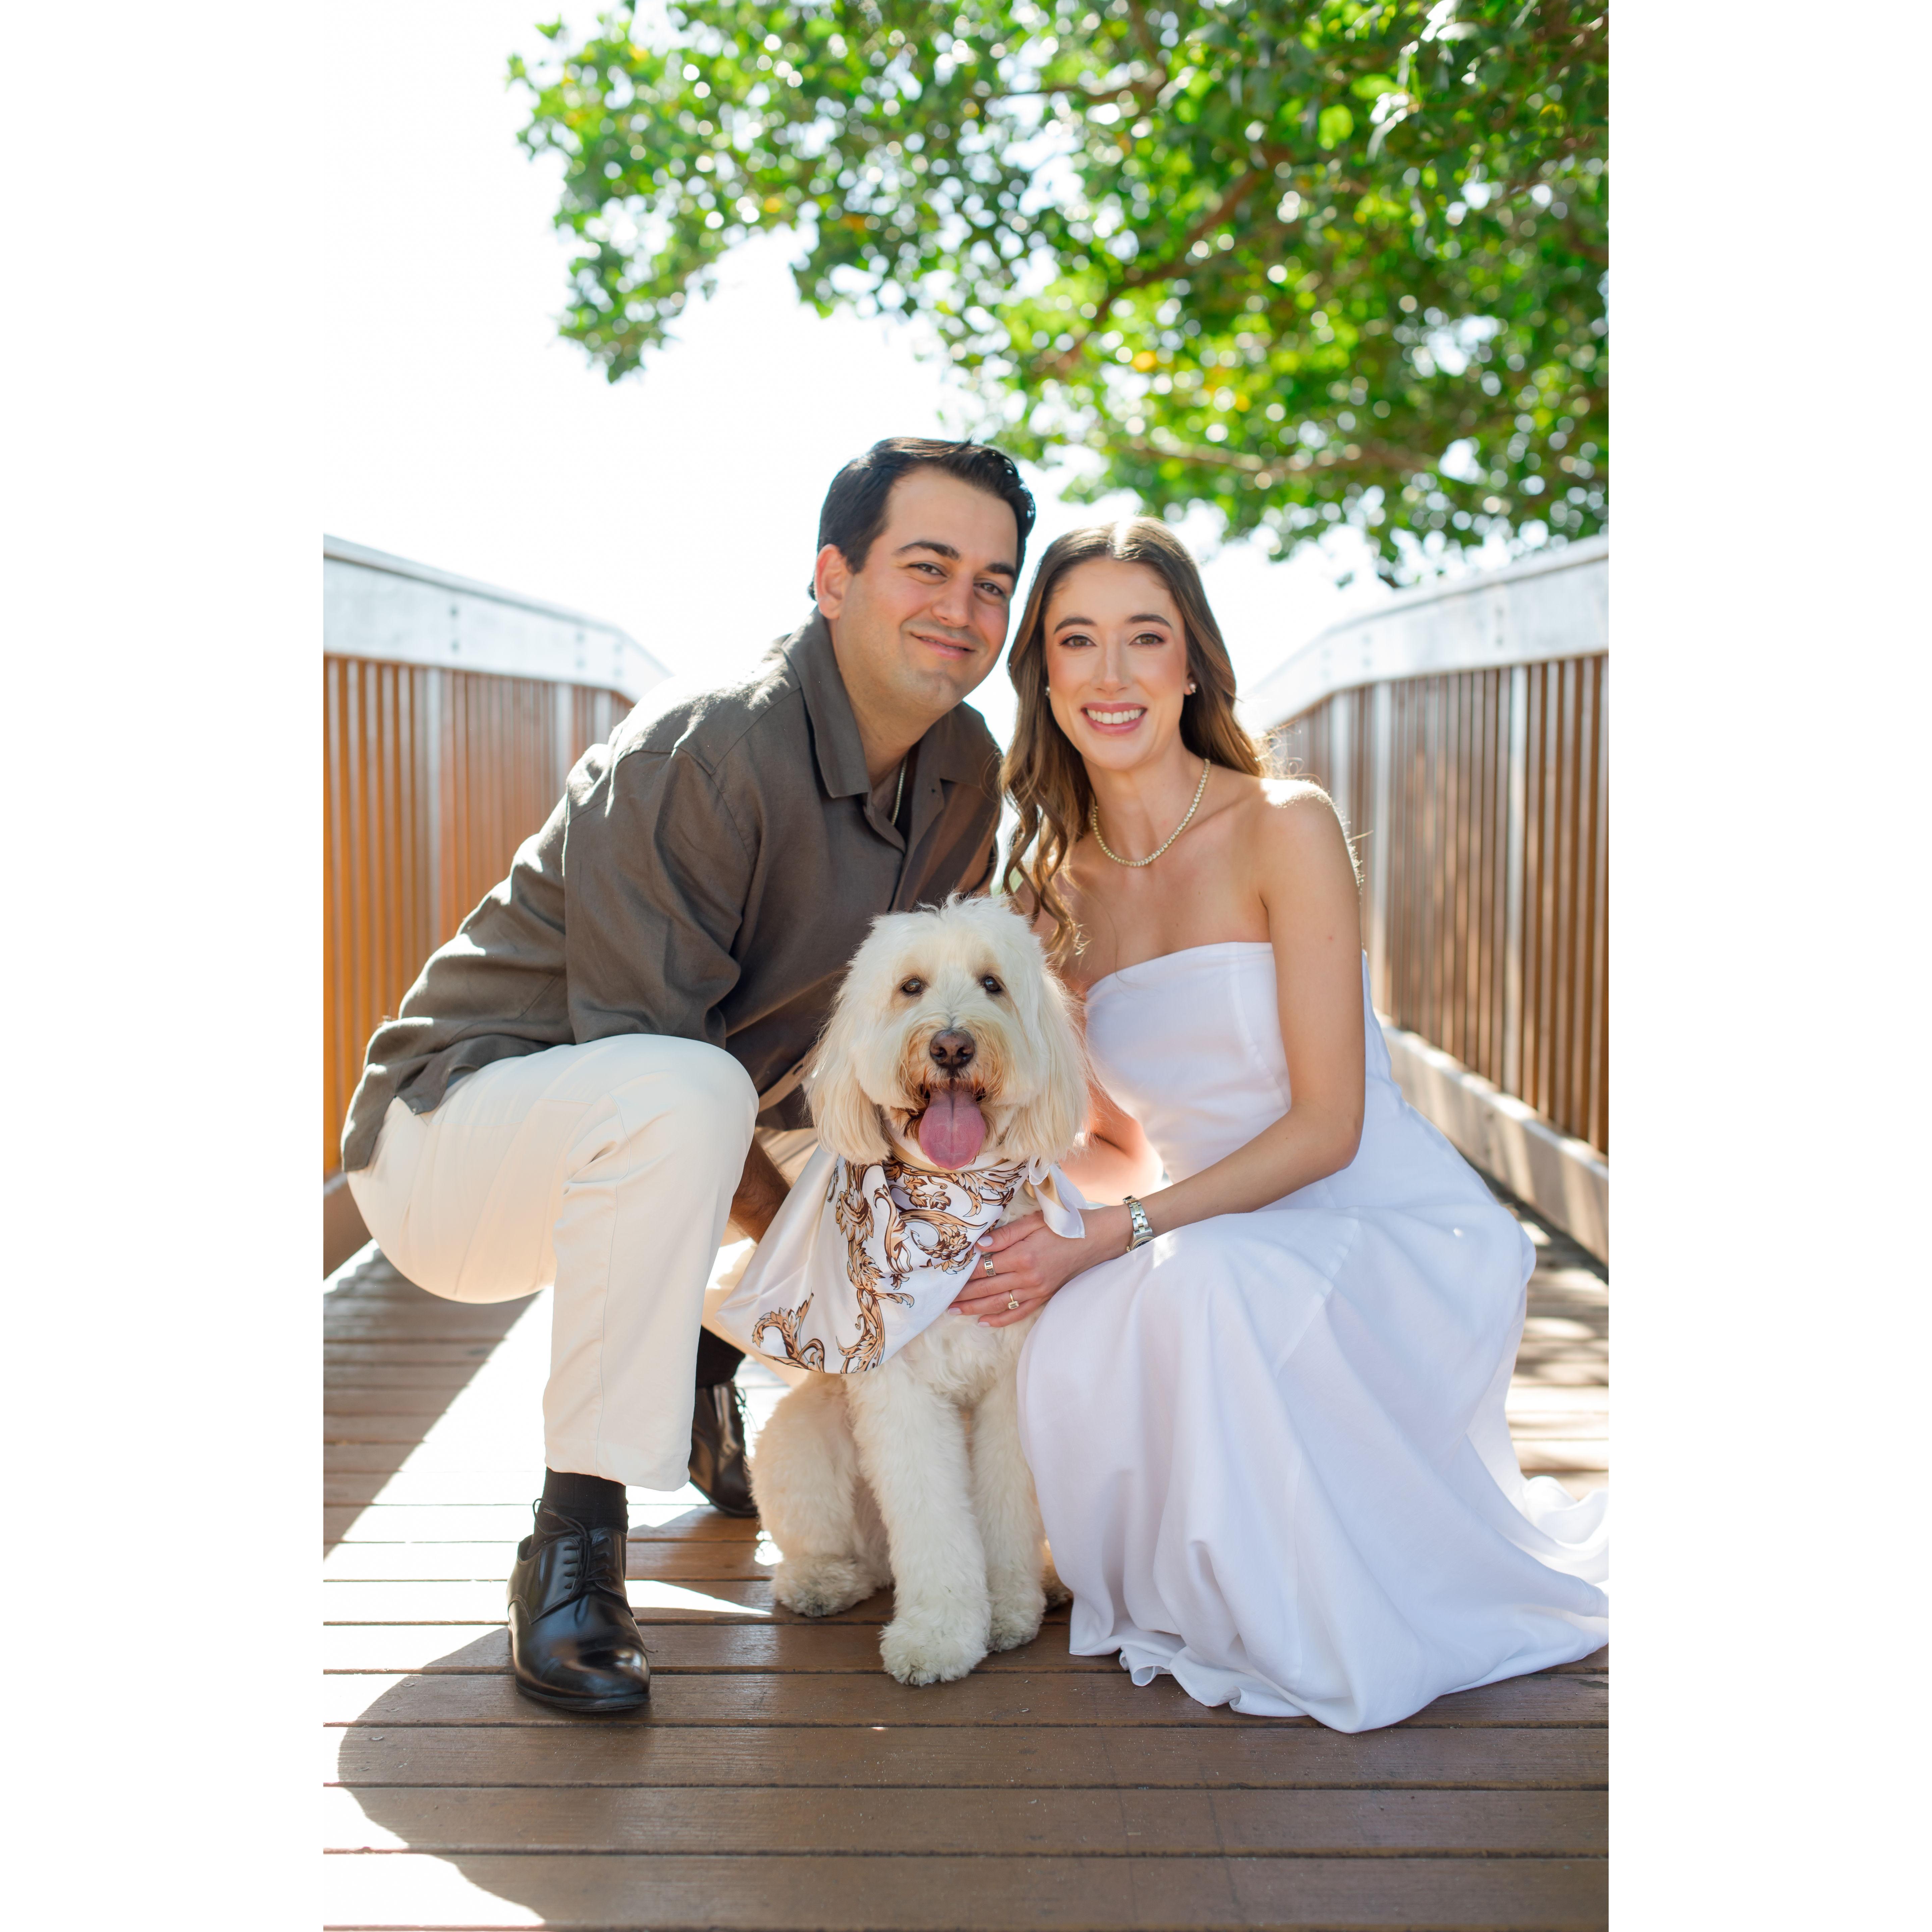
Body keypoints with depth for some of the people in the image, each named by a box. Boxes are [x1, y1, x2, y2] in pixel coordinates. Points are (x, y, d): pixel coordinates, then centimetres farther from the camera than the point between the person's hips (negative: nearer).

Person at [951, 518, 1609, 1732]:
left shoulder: (1285, 828, -11)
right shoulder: (1061, 885, 7)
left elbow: (1325, 1127, -15)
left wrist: (1112, 1238, -22)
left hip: (1396, 1234, -5)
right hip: (1225, 1255, 5)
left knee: (1204, 1284, -35)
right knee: (1071, 1349, -26)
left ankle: (1314, 1628, -6)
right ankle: (1221, 1599, 7)